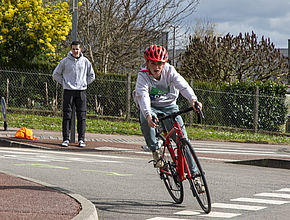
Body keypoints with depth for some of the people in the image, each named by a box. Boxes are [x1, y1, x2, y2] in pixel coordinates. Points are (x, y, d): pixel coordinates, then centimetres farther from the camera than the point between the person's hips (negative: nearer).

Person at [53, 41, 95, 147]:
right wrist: (63, 83, 1)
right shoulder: (65, 61, 2)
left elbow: (91, 75, 17)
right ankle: (66, 139, -1)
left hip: (81, 91, 1)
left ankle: (81, 139, 4)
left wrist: (84, 83, 5)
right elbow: (56, 74, 9)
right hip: (68, 91, -1)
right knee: (67, 116, -3)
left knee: (81, 116, 0)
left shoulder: (85, 61, 6)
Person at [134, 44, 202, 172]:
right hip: (151, 107, -1)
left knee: (183, 138, -10)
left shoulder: (169, 71, -13)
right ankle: (155, 150, -18)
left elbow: (183, 85, -29)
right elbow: (143, 96, -33)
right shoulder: (143, 75, -18)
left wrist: (193, 99, -49)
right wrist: (148, 114, -52)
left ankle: (193, 172, -1)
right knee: (145, 120, -37)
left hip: (169, 106, 2)